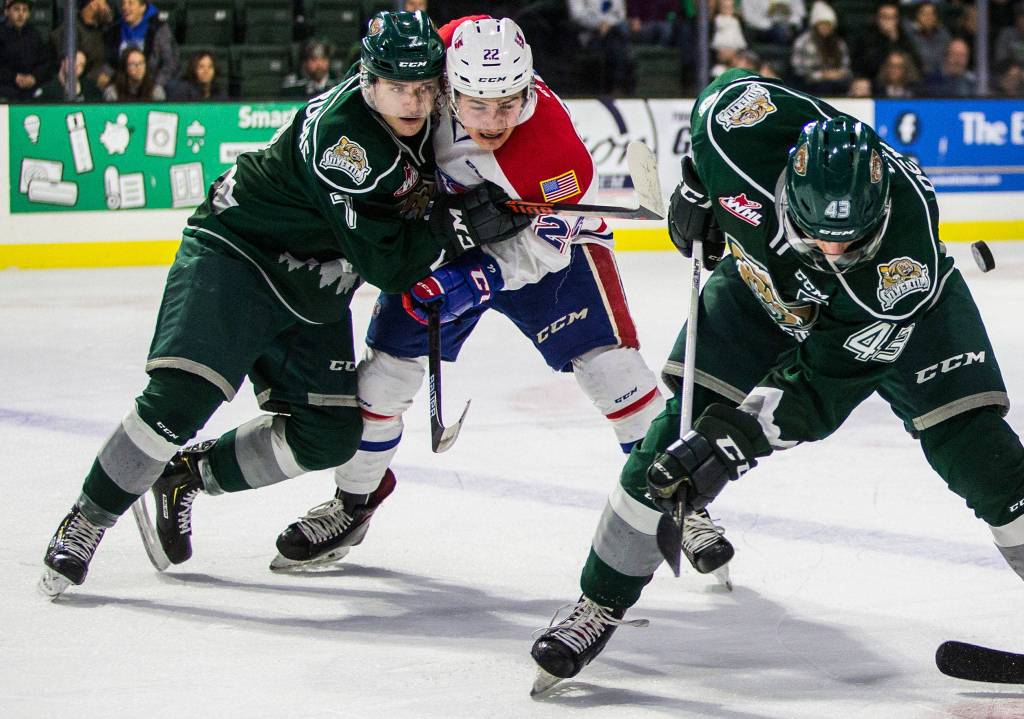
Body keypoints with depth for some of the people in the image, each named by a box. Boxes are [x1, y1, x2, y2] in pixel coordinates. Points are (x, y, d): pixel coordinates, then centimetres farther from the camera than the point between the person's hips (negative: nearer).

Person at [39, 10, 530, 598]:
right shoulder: (341, 132, -28)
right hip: (232, 258, -8)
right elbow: (384, 262, -27)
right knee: (182, 396, -23)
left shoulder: (424, 123, -3)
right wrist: (458, 225, -33)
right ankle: (85, 524, -7)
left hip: (310, 293, 8)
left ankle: (185, 474, 17)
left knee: (330, 437, 0)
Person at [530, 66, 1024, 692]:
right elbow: (725, 89, -12)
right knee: (681, 433, -8)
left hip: (896, 315, -2)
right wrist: (698, 191, -4)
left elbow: (825, 381, -35)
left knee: (970, 442, -18)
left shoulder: (908, 264, -42)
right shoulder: (748, 126, -39)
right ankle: (602, 606, 6)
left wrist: (734, 441, -41)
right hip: (764, 285, 2)